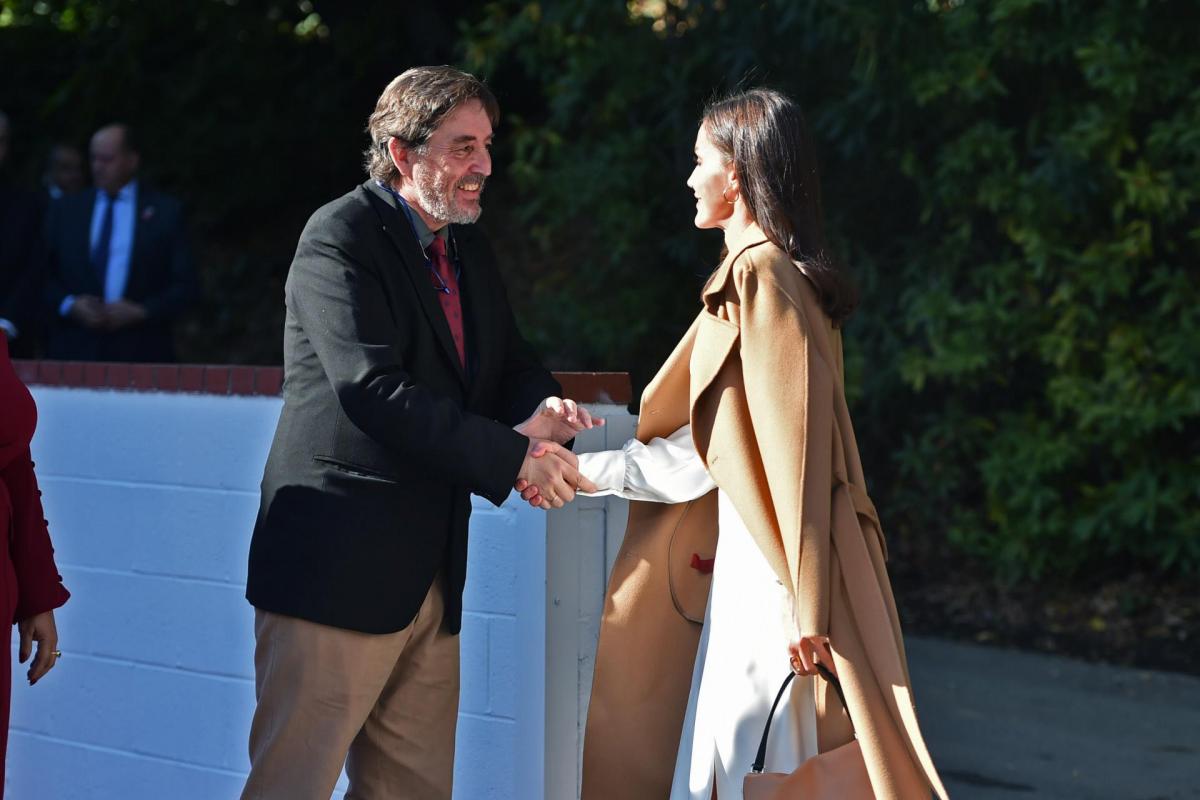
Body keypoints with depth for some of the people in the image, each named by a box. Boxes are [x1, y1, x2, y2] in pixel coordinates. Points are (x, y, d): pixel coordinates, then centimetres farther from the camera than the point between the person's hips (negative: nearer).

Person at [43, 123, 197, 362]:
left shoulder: (165, 211, 6)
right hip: (74, 351, 2)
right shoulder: (65, 209, 14)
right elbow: (43, 276, 12)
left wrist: (140, 312, -9)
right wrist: (69, 305, -6)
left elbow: (185, 286, 4)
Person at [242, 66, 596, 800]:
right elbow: (373, 388, -22)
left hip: (431, 573, 8)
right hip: (337, 570, -8)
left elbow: (510, 362, 16)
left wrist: (538, 409, -10)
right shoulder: (341, 237, -11)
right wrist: (513, 456, -24)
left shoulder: (469, 249, 15)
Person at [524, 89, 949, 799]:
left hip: (773, 570, -10)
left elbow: (796, 446, -20)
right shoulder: (762, 273, 16)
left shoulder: (763, 276, -14)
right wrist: (582, 471, 20)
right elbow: (706, 447, 18)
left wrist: (805, 605, -22)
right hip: (752, 557, 10)